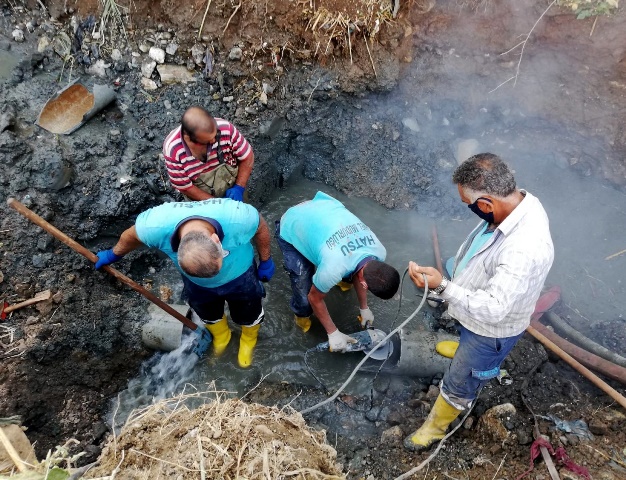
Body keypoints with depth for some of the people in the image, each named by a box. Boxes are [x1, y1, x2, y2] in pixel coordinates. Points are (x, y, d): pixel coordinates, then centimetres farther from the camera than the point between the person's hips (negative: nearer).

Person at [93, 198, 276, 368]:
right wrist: (114, 254, 6)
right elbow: (133, 235, -15)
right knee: (209, 316, 29)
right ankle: (221, 338, 65)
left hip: (239, 276, -1)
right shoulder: (156, 226, -40)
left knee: (248, 315, 25)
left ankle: (248, 341, 61)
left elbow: (261, 227, -20)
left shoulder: (237, 217, -45)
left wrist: (266, 260, -4)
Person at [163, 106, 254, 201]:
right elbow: (184, 187, -22)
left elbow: (247, 157, -15)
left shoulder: (226, 129, -31)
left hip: (230, 189, 1)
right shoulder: (172, 150, -34)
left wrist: (239, 188, -24)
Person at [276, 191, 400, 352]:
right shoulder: (333, 269, -40)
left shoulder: (379, 252, -21)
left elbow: (359, 274, 4)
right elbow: (315, 298, -17)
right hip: (291, 228, -5)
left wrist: (364, 308, 15)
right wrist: (333, 333, -5)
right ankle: (302, 313, 28)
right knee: (305, 299, -7)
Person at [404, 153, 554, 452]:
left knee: (459, 382, 18)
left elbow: (492, 308, -40)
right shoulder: (518, 200, -16)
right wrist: (458, 272, 17)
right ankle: (465, 353, 71)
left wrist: (442, 287, -46)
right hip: (475, 307, 7)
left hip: (492, 328, -7)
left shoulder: (525, 249, -44)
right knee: (468, 346, 38)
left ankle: (435, 426, 43)